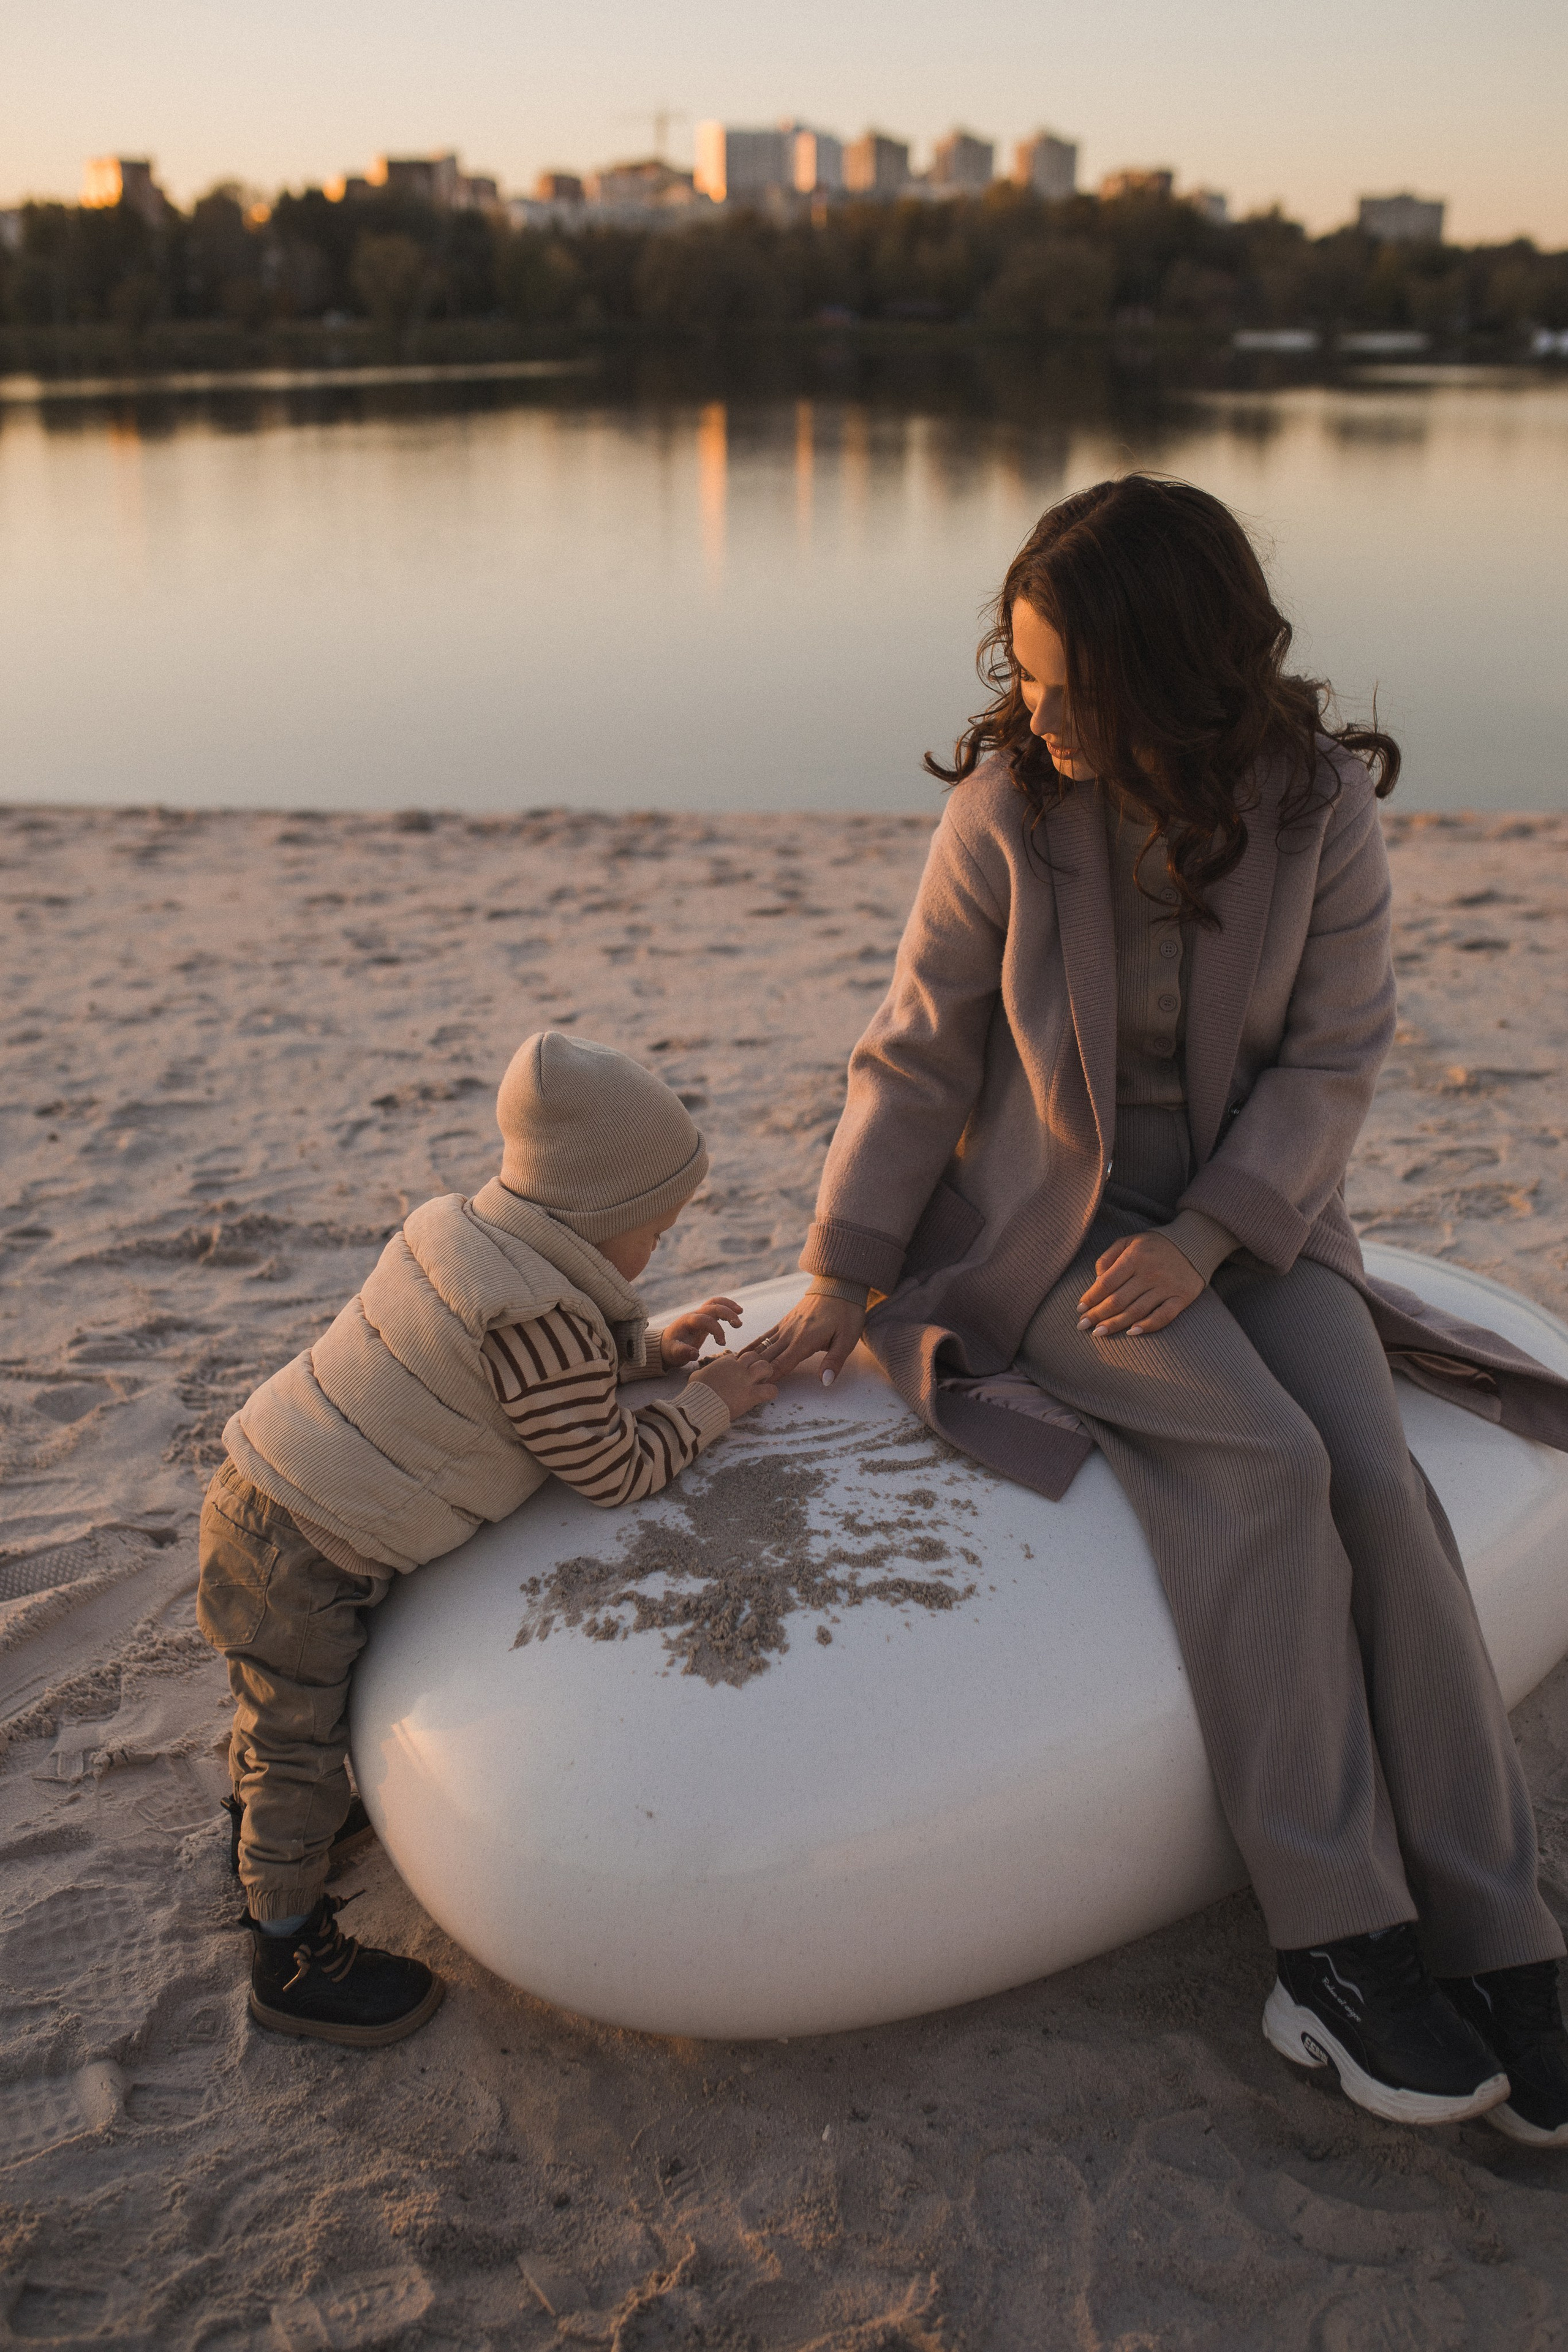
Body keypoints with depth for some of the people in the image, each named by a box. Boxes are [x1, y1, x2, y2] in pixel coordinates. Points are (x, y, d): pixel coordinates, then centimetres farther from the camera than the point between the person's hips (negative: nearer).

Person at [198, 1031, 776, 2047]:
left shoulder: (459, 1227, 0)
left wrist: (654, 1345, 7)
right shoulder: (540, 1317, -28)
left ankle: (265, 1821, 57)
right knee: (306, 1743, 9)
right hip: (303, 1559, -9)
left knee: (280, 1700, 31)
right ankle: (293, 1952, 29)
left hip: (256, 1496, 9)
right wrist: (712, 1402, -5)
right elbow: (611, 1471, -17)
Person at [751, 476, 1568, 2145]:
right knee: (1263, 1459, -27)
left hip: (1248, 1214, 2)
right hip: (1046, 1221, -2)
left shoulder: (1318, 802, -7)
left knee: (1372, 1478, -22)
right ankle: (1335, 1946, -17)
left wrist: (1208, 1237, -17)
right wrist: (841, 1281, -8)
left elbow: (1334, 1057, -4)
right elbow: (918, 1057, -5)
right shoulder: (1006, 811, -11)